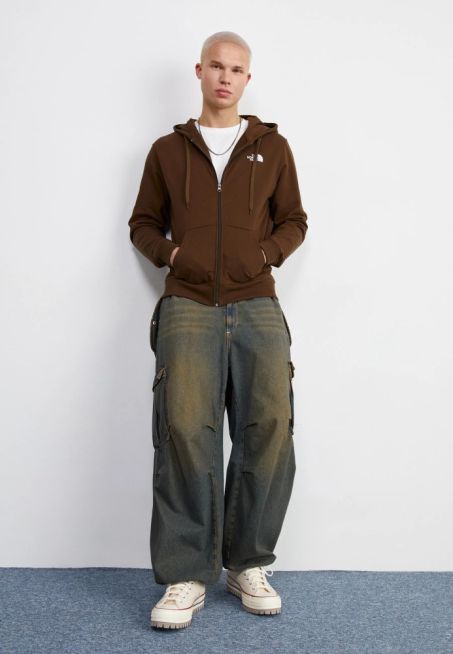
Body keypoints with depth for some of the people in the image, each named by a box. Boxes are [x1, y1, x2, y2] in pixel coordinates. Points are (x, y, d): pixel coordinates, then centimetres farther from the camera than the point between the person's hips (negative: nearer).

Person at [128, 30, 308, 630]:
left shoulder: (272, 146, 17)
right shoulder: (168, 149, 17)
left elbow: (294, 221, 18)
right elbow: (143, 222, 20)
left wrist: (265, 254, 0)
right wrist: (172, 253, 1)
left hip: (257, 304, 1)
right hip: (189, 304, 0)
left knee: (270, 425, -16)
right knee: (185, 424, -19)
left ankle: (248, 564, 0)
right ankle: (186, 576, -11)